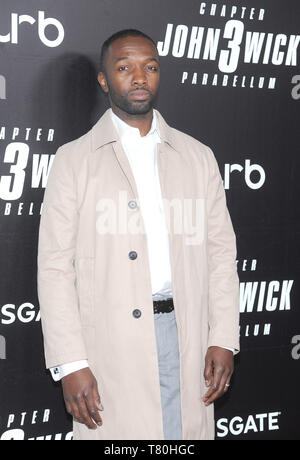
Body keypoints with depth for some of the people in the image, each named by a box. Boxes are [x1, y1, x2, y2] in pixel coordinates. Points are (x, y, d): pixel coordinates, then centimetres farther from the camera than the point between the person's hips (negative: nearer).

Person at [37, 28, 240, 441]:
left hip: (187, 338, 3)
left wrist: (224, 340, 0)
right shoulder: (73, 160, 2)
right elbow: (55, 268, -2)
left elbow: (221, 252, 10)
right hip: (111, 343, -2)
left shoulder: (198, 157, 11)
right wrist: (70, 364, -9)